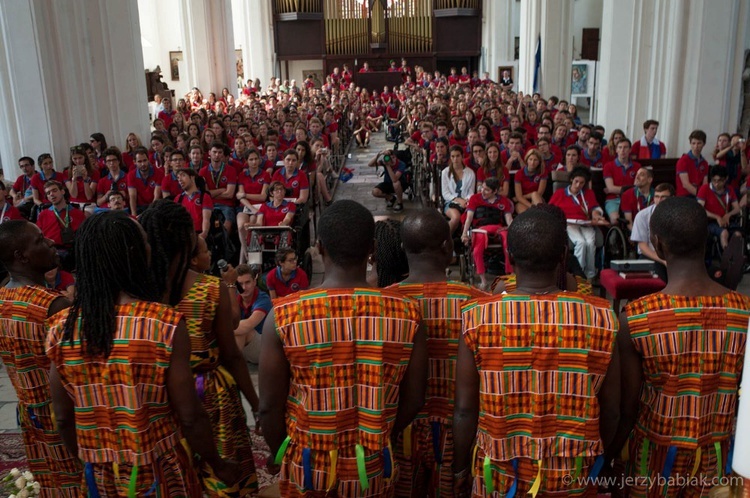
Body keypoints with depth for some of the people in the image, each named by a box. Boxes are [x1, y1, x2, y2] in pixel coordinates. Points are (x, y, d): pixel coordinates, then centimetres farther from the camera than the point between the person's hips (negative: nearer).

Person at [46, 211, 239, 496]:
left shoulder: (61, 329, -10)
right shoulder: (166, 324, -22)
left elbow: (64, 419, -1)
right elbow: (190, 417, -17)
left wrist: (89, 461, 16)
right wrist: (219, 465, -1)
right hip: (157, 473, -4)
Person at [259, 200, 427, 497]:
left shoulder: (283, 317, -17)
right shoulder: (406, 315, -13)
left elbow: (270, 406, -11)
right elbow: (413, 401, -5)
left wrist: (282, 454, 7)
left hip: (306, 468, -1)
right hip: (373, 471, 1)